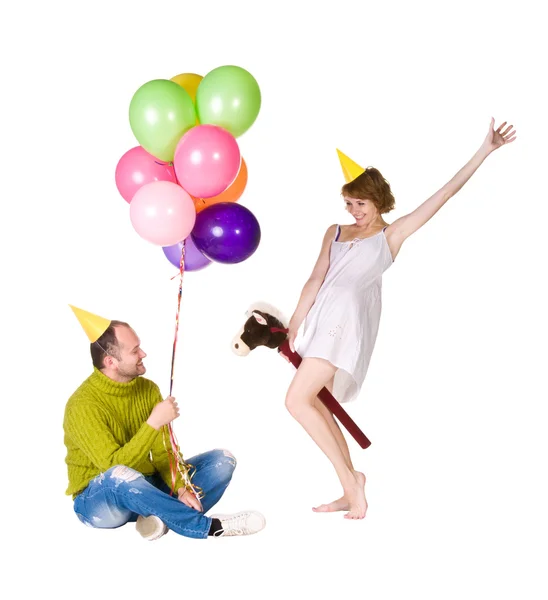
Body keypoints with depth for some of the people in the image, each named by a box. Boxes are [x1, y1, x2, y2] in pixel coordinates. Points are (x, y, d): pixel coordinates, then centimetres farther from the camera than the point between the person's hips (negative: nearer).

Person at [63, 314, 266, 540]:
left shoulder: (148, 389, -2)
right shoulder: (83, 406, -22)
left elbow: (163, 452, -3)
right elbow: (114, 467, -29)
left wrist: (181, 488, -21)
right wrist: (154, 422, -32)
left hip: (146, 489, 7)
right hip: (98, 500, -6)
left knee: (222, 460, -6)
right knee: (120, 476, -41)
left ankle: (161, 516, -29)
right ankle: (209, 526, -28)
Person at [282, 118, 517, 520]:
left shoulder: (391, 235, 4)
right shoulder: (335, 233, 19)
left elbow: (444, 194, 2)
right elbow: (316, 280, 17)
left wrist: (485, 150, -1)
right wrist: (293, 326, 13)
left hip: (349, 322, -7)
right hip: (323, 321, 7)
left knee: (298, 401, -16)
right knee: (317, 406, 8)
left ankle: (350, 478, -6)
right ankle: (350, 492, 17)